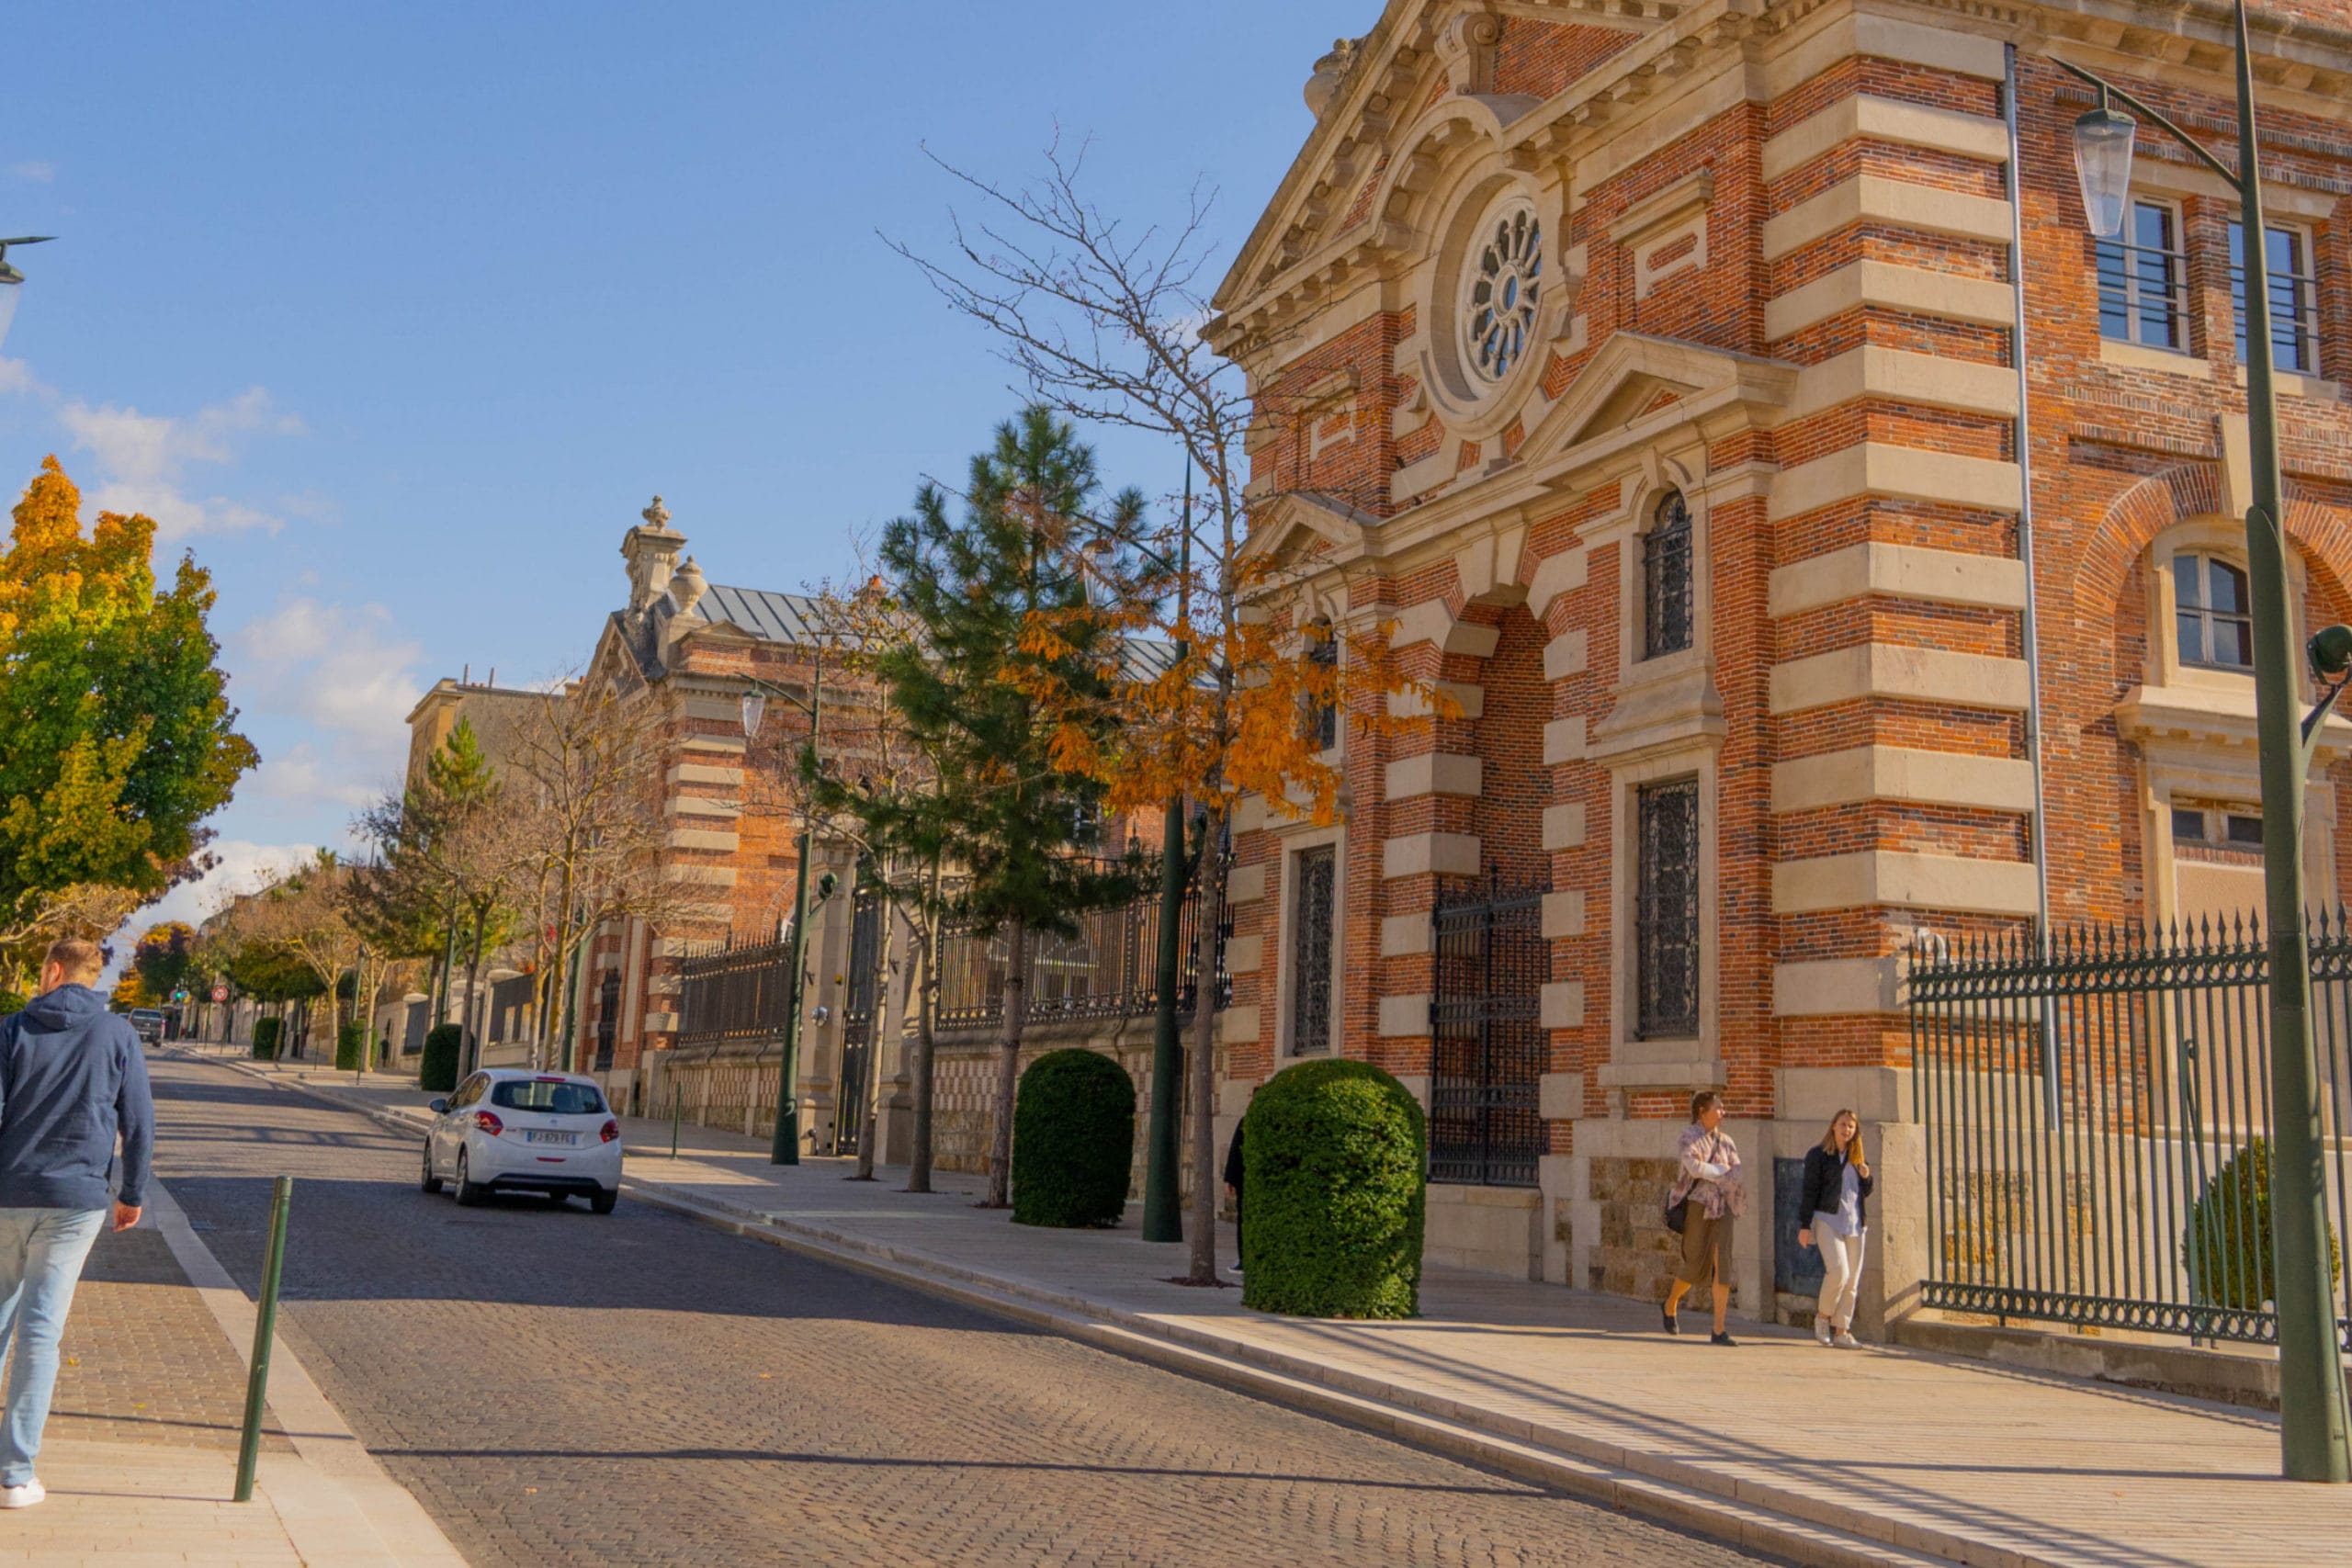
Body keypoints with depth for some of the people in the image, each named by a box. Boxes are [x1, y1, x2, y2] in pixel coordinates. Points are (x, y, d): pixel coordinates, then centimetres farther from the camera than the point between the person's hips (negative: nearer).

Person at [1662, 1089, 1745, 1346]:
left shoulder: (1725, 1141, 11)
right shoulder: (1689, 1136, -3)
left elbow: (1737, 1177, 2)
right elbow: (1694, 1167, -19)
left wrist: (1706, 1170, -14)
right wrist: (1721, 1169, -7)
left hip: (1721, 1207, 4)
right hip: (1697, 1206, -4)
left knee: (1722, 1266, -7)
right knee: (1696, 1266, 0)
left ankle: (1719, 1330, -6)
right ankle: (1671, 1304, 30)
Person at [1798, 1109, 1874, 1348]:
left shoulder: (1856, 1158, 16)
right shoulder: (1817, 1155, 0)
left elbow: (1865, 1193, 22)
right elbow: (1810, 1191, -3)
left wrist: (1866, 1177, 0)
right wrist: (1805, 1225, -8)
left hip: (1854, 1223, 5)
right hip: (1828, 1219, -5)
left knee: (1852, 1279, 1)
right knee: (1838, 1270, -19)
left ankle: (1842, 1331, 7)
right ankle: (1822, 1316, 3)